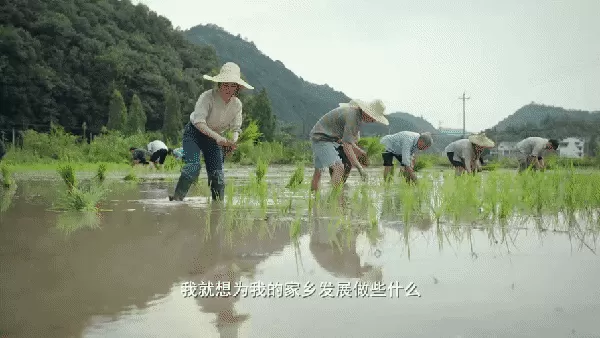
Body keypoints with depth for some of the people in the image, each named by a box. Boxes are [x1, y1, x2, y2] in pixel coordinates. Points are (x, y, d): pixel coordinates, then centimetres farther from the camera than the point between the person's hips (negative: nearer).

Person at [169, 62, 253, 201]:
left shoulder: (237, 104, -9)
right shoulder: (208, 97, -26)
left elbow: (236, 128, -2)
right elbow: (198, 121, -35)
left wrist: (233, 141, -25)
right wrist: (217, 137, -46)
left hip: (214, 137, 5)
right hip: (194, 132, -5)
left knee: (217, 173, -2)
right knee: (193, 167, -23)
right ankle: (176, 198, -17)